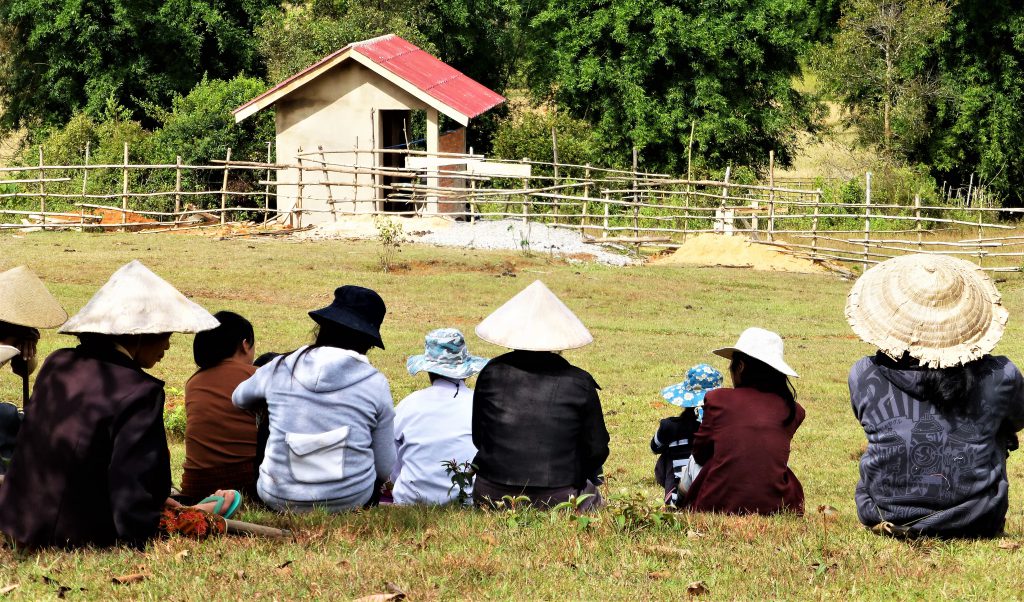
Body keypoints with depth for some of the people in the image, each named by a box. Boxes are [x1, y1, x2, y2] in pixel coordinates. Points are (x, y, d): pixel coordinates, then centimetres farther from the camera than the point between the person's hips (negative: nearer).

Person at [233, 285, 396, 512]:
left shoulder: (279, 368, 0)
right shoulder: (375, 383, -5)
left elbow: (239, 399, 24)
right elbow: (386, 469, 0)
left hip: (278, 499, 0)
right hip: (349, 500, 0)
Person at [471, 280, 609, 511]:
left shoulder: (492, 373, -3)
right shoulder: (580, 383, -8)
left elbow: (478, 438, 6)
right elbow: (596, 450, 0)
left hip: (492, 497, 1)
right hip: (559, 499, -1)